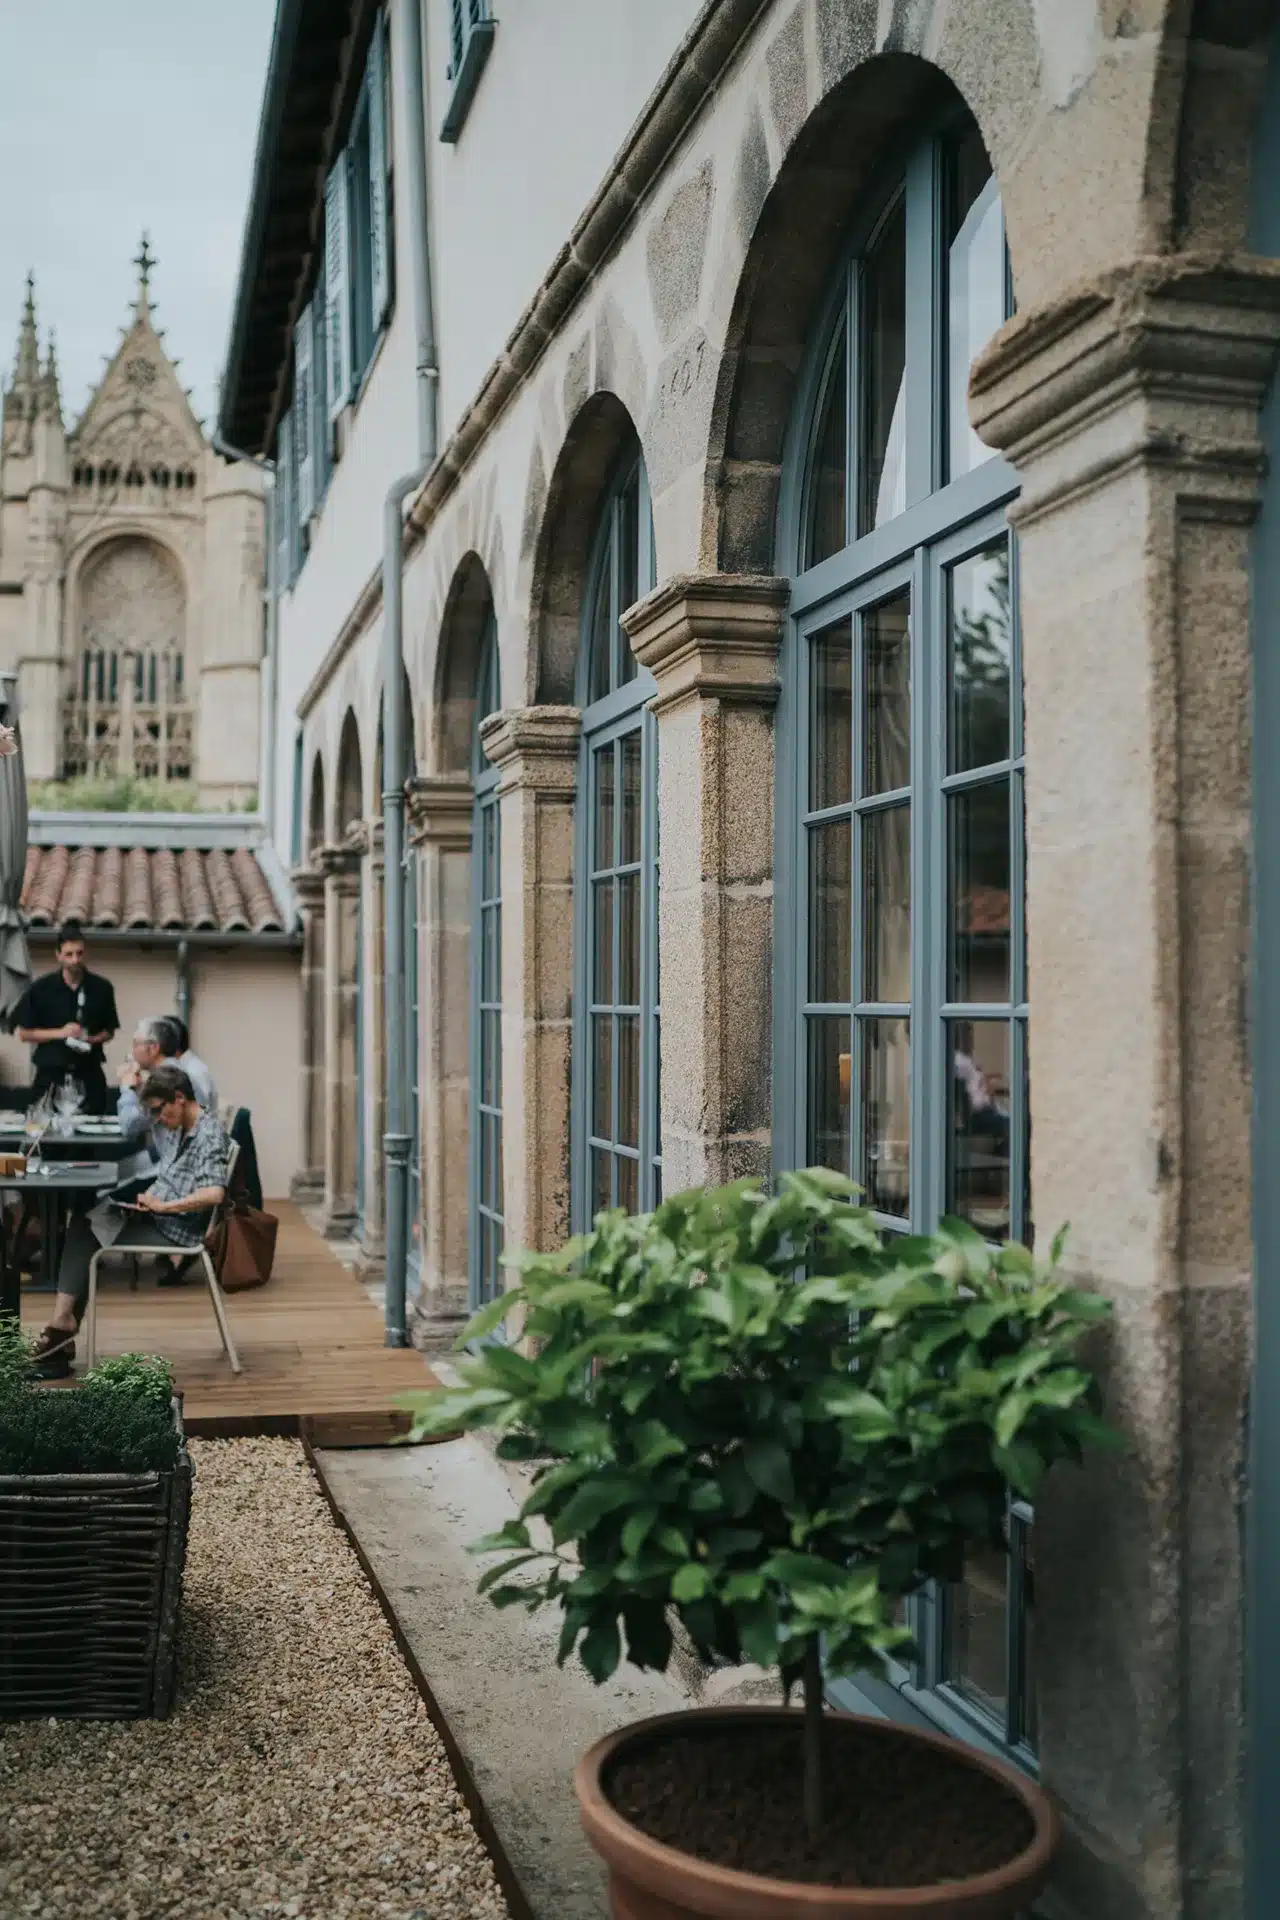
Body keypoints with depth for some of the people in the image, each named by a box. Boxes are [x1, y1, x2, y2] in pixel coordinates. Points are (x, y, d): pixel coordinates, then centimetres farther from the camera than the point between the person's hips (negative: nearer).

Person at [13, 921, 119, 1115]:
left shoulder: (101, 988, 1)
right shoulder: (40, 989, -2)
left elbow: (110, 1031, 11)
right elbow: (25, 1033, 1)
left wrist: (92, 1039, -10)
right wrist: (60, 1033, -12)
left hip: (89, 1074, 1)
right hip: (51, 1073, -1)